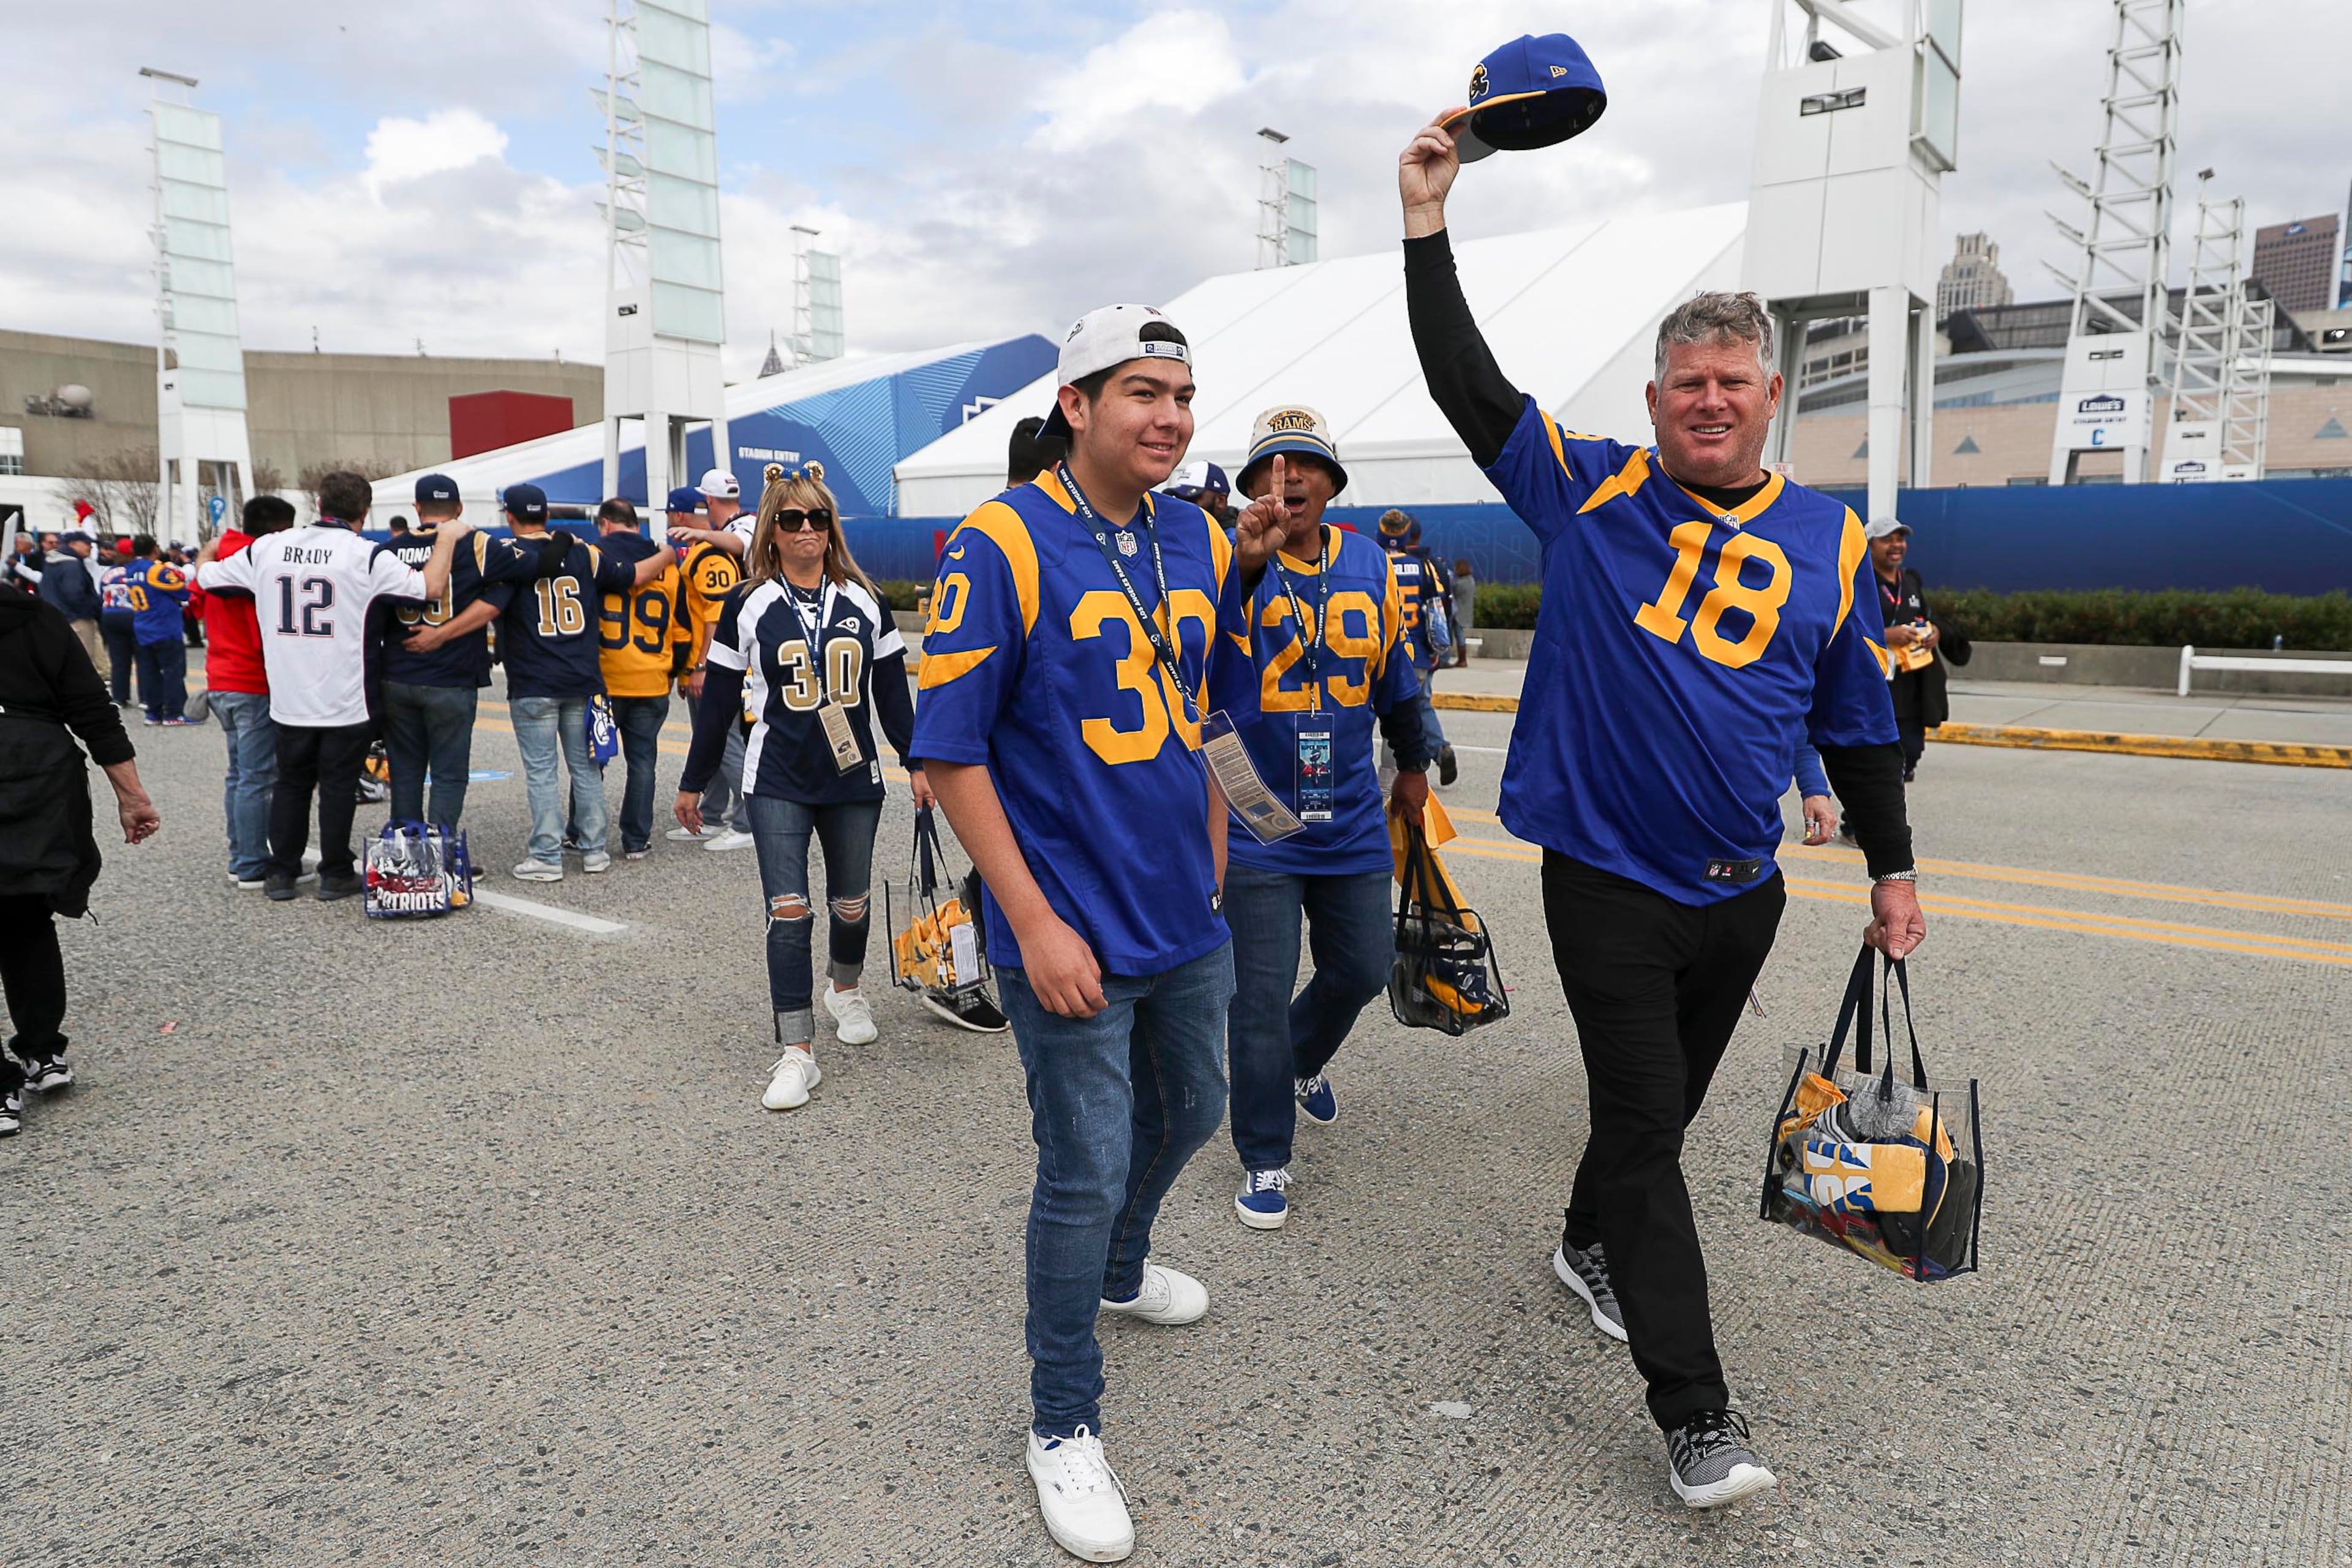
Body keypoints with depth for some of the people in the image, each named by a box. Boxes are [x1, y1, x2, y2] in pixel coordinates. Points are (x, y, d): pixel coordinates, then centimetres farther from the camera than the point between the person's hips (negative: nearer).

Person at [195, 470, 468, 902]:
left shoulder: (267, 548, 2)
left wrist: (207, 553, 39)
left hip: (289, 699, 4)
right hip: (346, 700, -4)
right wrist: (448, 540, -1)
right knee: (338, 785, 7)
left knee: (291, 783, 16)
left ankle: (281, 873, 22)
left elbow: (207, 576, 16)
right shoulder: (366, 556, -11)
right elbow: (431, 587, -16)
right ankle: (335, 875, 13)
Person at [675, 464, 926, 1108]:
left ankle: (846, 990, 42)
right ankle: (796, 1052, -1)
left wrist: (916, 762, 9)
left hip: (854, 781, 2)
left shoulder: (865, 602, 5)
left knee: (851, 905, 11)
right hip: (778, 784, -2)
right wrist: (694, 782, 7)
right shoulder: (749, 606, 0)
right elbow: (719, 700, 4)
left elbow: (891, 692, 11)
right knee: (788, 912, -8)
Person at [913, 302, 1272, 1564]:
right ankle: (1063, 1425, 25)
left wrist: (1212, 852, 13)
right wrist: (1033, 921, -19)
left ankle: (1120, 1270, 55)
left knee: (1187, 1112, 24)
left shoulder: (1204, 543, 4)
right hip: (1069, 934, -7)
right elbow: (950, 753, -15)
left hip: (1185, 917, 7)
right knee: (1086, 1167, 1)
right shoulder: (1002, 546, -15)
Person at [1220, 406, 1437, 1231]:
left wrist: (1413, 765, 25)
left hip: (1351, 821, 5)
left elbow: (1397, 675, 16)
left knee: (1363, 970, 18)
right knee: (1261, 998, 2)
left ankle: (1304, 1060, 51)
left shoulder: (1371, 565, 3)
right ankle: (1264, 1160, 22)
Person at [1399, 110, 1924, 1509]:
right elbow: (1468, 388, -4)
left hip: (1741, 891, 4)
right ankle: (1698, 1418, 5)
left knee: (1663, 1104, 19)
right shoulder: (1592, 492, -2)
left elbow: (1857, 725, 11)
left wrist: (1893, 873, 13)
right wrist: (1429, 221, -8)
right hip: (1609, 880, -3)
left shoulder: (1827, 541, 5)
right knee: (1645, 1120, -3)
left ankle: (1592, 1245, 46)